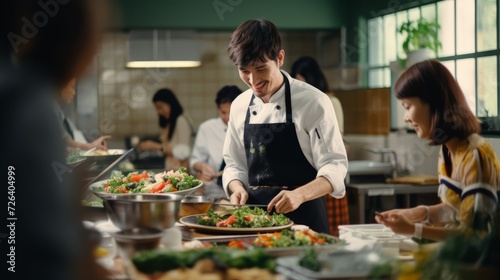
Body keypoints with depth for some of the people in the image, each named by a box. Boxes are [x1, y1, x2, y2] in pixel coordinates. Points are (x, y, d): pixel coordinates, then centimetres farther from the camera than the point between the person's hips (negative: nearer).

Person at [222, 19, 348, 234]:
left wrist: (299, 195, -29)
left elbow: (335, 167, -13)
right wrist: (238, 189, -8)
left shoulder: (312, 102, -11)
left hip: (303, 216, -4)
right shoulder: (239, 106, 5)